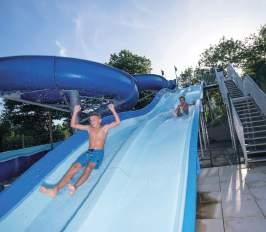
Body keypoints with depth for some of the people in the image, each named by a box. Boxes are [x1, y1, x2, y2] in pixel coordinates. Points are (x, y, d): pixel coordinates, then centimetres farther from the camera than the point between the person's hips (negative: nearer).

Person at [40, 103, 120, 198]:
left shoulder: (104, 128, 8)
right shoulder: (89, 128, 17)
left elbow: (117, 122, -3)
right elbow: (73, 125, 17)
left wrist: (112, 110, -10)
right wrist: (75, 112, 8)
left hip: (98, 153, -3)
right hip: (88, 152, 4)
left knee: (89, 167, -35)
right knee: (73, 167, -19)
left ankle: (75, 187, -53)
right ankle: (56, 189, -33)